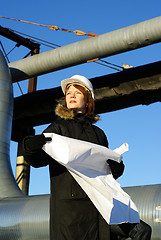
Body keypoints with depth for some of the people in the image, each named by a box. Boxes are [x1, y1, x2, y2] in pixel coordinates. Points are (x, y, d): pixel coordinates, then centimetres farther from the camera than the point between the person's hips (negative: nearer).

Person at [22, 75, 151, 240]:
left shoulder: (99, 133, 22)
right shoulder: (58, 127, 10)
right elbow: (38, 160, -3)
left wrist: (116, 167, 3)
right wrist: (31, 148, -25)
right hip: (67, 200, -3)